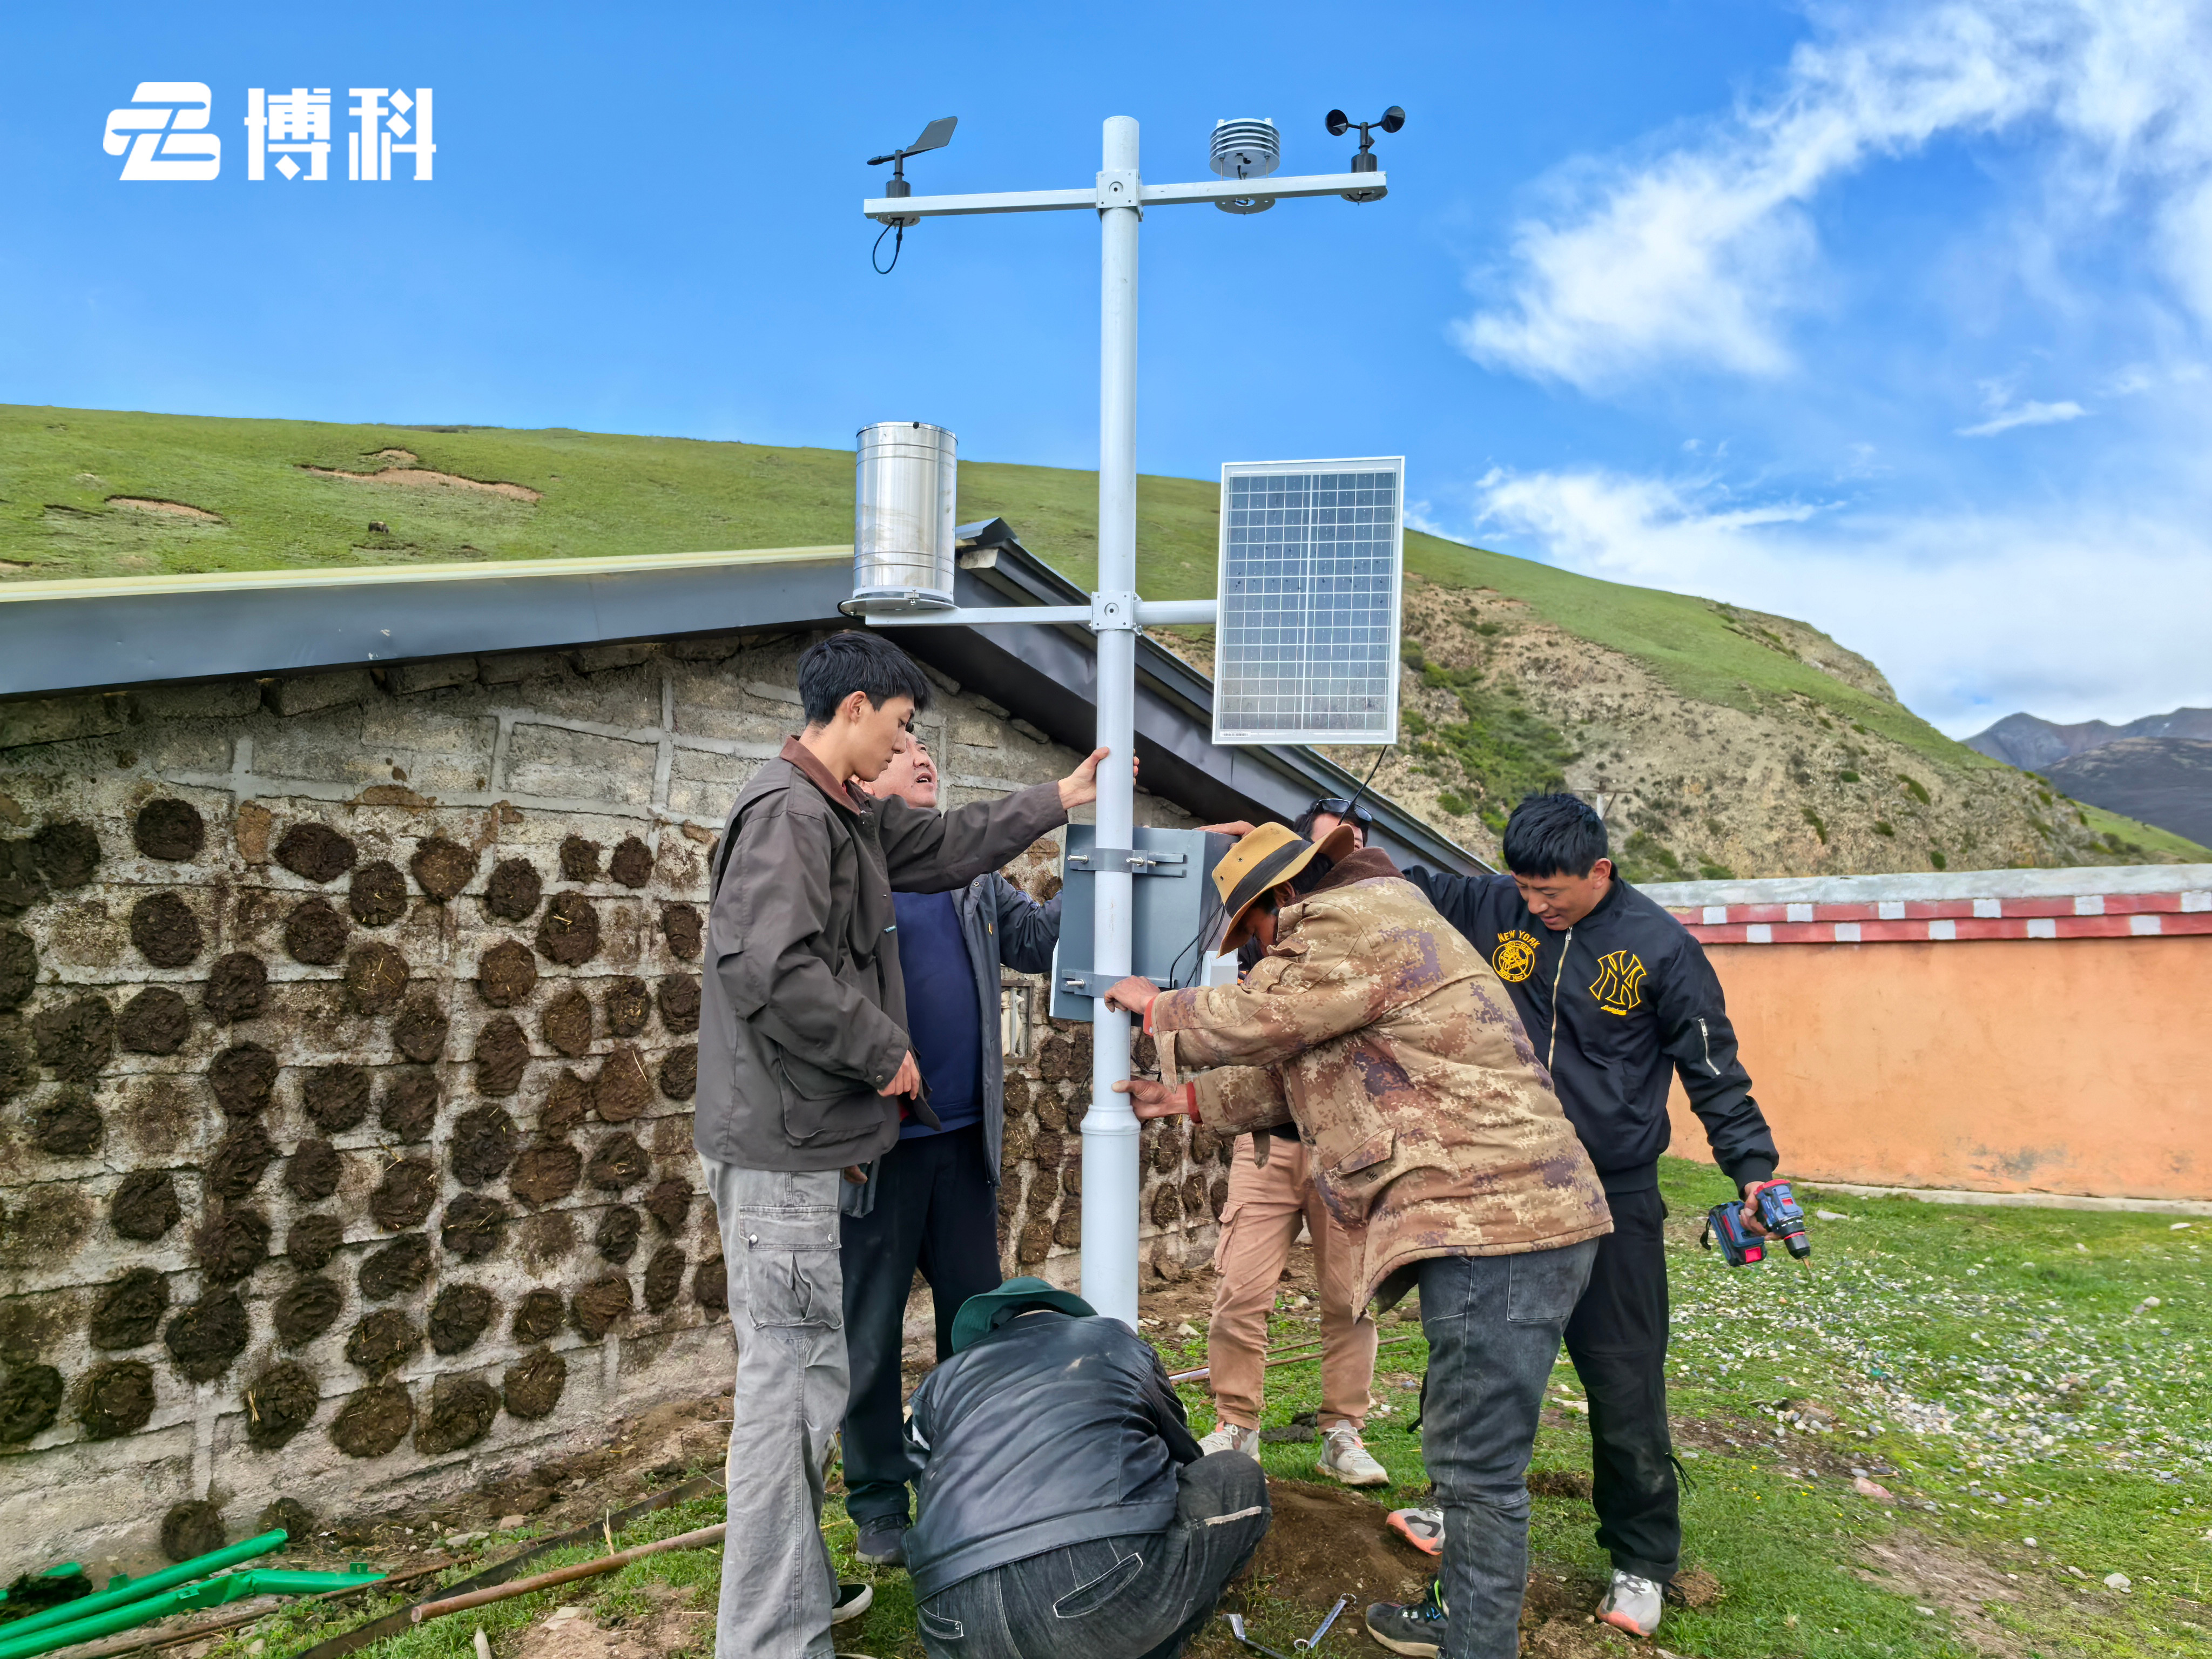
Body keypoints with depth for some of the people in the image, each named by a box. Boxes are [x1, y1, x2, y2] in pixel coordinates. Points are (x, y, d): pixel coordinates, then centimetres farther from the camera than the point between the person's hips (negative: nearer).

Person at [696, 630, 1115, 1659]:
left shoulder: (844, 815, 15)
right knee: (795, 1382, -4)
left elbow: (947, 847, 28)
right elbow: (769, 967, -27)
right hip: (781, 1145, -10)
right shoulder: (788, 811, -16)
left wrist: (1060, 799, 33)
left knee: (793, 1374, 18)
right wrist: (884, 1050, -16)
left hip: (801, 1140, 10)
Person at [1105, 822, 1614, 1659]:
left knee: (1478, 1465, -3)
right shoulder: (1373, 926, 23)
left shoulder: (1352, 924, -11)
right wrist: (1188, 1097, 24)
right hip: (1509, 1218, 11)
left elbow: (1257, 1015, -7)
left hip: (1497, 1222, -11)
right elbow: (1301, 1070, 25)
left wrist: (1157, 1008, 11)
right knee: (1466, 1448, 22)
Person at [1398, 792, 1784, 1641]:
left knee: (1624, 1382, 3)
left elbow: (1713, 1070, -3)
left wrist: (1754, 1168, -10)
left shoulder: (1660, 946, -9)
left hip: (1612, 1200, -3)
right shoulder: (1493, 909, -2)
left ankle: (1642, 1561, 24)